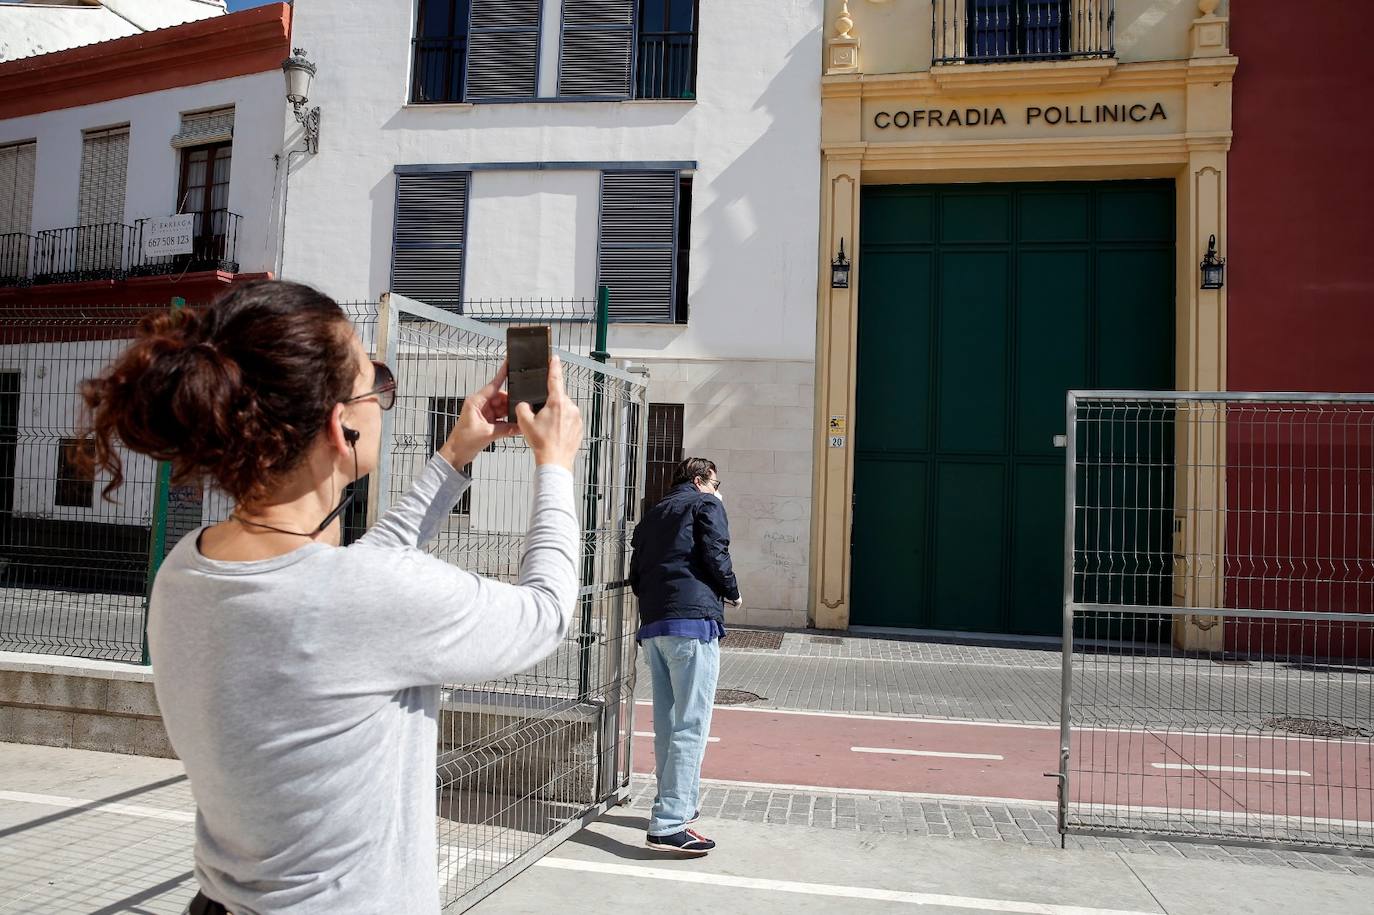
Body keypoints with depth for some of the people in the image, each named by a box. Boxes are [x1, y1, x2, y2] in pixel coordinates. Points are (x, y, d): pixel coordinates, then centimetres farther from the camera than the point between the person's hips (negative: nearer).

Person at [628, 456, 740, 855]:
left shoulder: (653, 514, 25)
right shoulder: (706, 505, 6)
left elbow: (636, 577, 19)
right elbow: (714, 555, -7)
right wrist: (732, 593, 8)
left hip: (652, 626, 7)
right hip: (693, 622, -7)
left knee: (667, 722, 16)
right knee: (691, 725, -8)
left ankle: (678, 802, 28)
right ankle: (669, 825, -12)